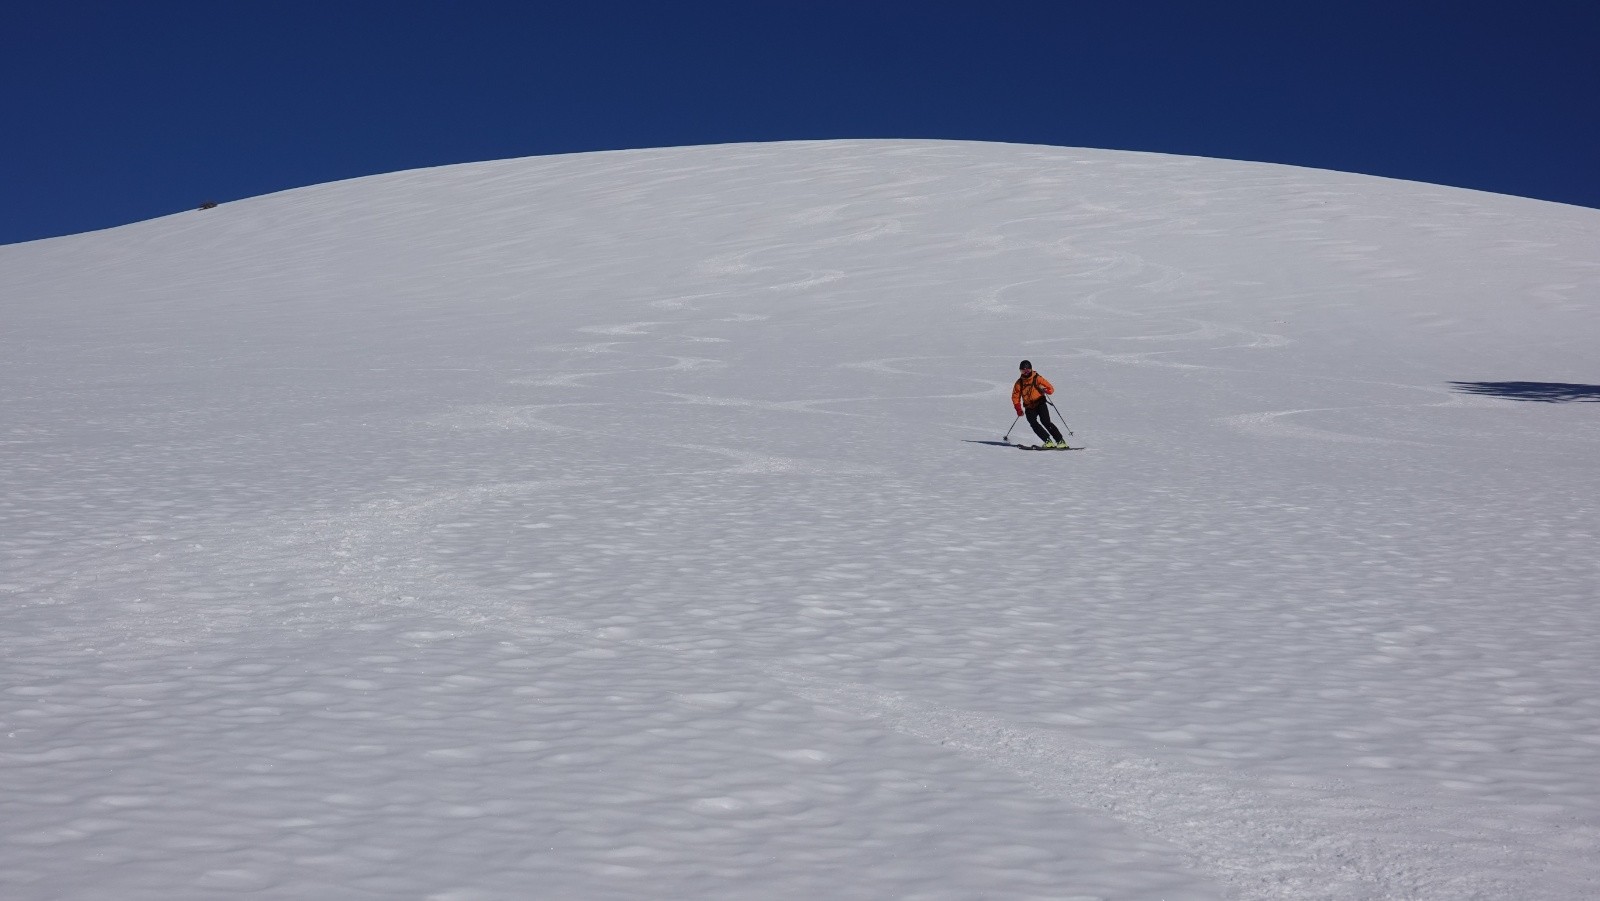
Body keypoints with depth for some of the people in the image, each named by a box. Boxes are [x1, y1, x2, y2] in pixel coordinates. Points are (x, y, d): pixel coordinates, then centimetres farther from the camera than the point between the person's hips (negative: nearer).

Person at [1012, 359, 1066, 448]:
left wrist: (1045, 390, -27)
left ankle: (1060, 441, -16)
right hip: (1029, 407, 3)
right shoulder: (1019, 383, 7)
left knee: (1045, 421, -20)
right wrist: (1018, 408, 1)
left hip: (1040, 403, -3)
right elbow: (1015, 396, 12)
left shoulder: (1037, 379, -3)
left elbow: (1051, 388, -4)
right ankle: (1048, 441, -17)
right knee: (1033, 424, -20)